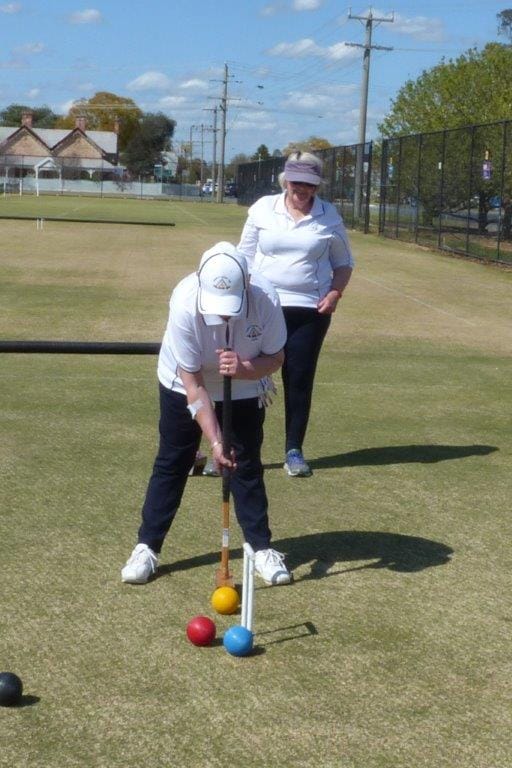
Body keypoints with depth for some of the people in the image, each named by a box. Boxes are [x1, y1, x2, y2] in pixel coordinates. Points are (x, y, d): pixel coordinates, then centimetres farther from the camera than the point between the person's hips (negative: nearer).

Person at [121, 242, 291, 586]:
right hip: (183, 386, -1)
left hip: (244, 390, 1)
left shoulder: (266, 299, -33)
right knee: (171, 464, 2)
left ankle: (262, 548, 14)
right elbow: (194, 385, -30)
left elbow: (276, 357, -16)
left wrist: (246, 368, -38)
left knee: (248, 465, 2)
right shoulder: (184, 303, -37)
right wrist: (215, 441, -33)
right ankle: (147, 547, 12)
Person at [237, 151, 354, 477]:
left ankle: (294, 451, 15)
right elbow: (245, 256, 8)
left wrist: (335, 293, -6)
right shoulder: (263, 209, 3)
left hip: (310, 311, 0)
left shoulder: (329, 217, 3)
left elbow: (344, 263, 11)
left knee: (300, 380, 4)